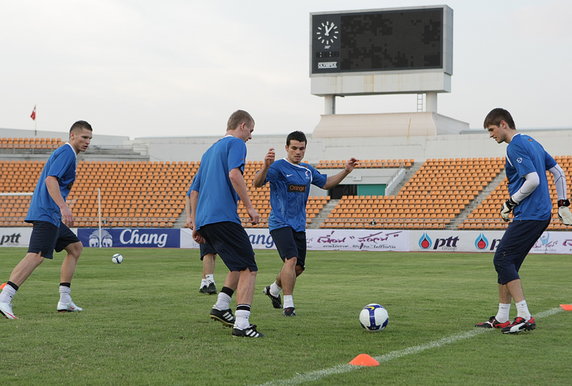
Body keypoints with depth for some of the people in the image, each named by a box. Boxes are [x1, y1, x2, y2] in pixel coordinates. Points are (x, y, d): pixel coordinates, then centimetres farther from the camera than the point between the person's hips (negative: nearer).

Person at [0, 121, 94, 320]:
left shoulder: (67, 154, 24)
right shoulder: (66, 152, -8)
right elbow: (50, 180, -21)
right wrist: (63, 207, -30)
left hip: (53, 216, 11)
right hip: (47, 214, -11)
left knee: (75, 247, 17)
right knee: (36, 255, -22)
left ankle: (65, 300, 15)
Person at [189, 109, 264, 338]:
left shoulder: (210, 150, 28)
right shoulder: (236, 143, 2)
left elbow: (195, 190, 28)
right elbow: (234, 174, -17)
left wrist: (196, 225, 28)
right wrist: (249, 207, -15)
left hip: (204, 220, 9)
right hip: (223, 217, -9)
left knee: (241, 264, 23)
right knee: (248, 269, -10)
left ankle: (221, 307, 16)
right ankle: (242, 324, -21)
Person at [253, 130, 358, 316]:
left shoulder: (308, 170, 12)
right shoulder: (278, 166, -10)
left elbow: (326, 183, 27)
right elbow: (257, 183, -24)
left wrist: (346, 171, 15)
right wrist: (265, 166, -44)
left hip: (299, 225, 7)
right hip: (280, 223, -7)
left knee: (298, 267, 10)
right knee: (291, 260, -24)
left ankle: (273, 289, 37)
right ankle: (288, 305, -17)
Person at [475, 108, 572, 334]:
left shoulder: (515, 147, -12)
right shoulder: (532, 143, 18)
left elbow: (533, 180, -22)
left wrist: (511, 203, -11)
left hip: (528, 216, -10)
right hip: (543, 214, 10)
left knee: (502, 260, -8)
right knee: (507, 262, 13)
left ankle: (524, 317, -13)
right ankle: (501, 319, 18)